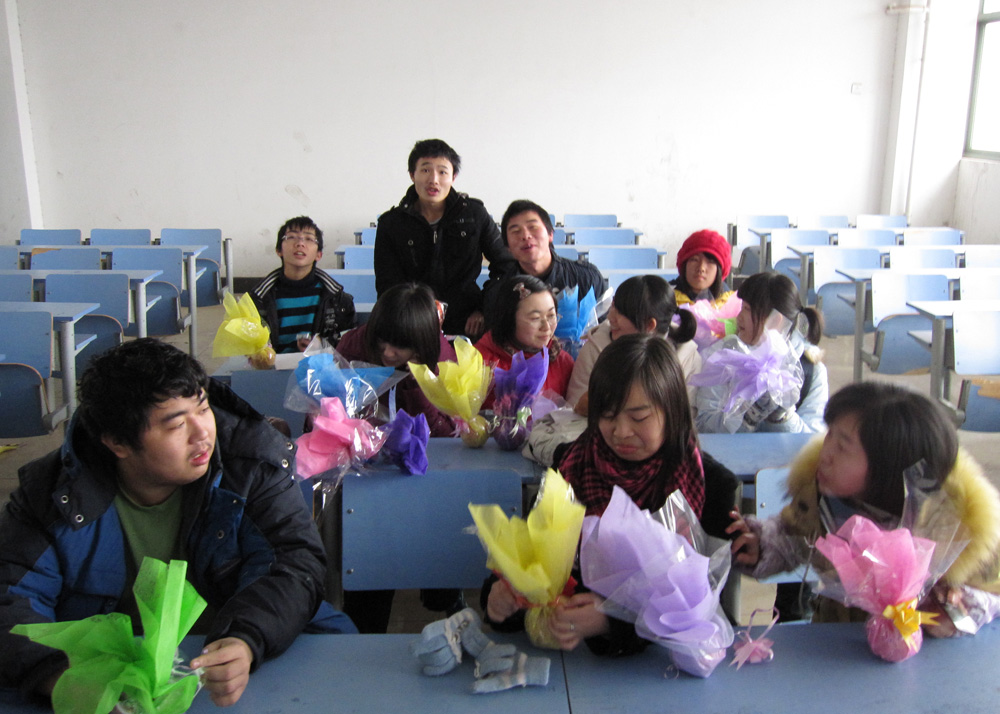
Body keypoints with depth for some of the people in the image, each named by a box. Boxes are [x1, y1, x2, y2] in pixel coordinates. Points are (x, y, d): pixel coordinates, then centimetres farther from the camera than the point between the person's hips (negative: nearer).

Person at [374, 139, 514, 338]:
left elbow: (504, 265, 17)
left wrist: (485, 311, 8)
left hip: (466, 328, 1)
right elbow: (387, 286, 6)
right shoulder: (391, 223, 7)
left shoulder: (474, 213, 7)